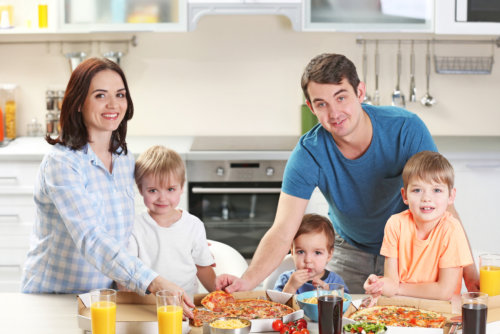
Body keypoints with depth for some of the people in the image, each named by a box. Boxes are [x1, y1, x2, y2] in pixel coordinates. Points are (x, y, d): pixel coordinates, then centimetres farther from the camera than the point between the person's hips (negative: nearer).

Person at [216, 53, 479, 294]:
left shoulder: (406, 129, -26)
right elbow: (283, 232, -29)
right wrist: (247, 281, -47)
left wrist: (470, 273, -29)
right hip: (349, 252, 1)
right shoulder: (309, 154, -24)